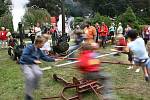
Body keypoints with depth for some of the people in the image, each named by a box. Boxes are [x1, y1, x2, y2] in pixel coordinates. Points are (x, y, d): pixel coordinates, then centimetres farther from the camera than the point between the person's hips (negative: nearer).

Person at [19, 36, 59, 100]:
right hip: (25, 64, -6)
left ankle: (34, 87, 3)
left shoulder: (39, 51, 9)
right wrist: (34, 60, -26)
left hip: (33, 64, 6)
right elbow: (24, 56, -26)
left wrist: (54, 60, 19)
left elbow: (45, 57, 20)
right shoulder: (29, 47, -15)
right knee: (30, 76, -31)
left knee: (38, 73, -27)